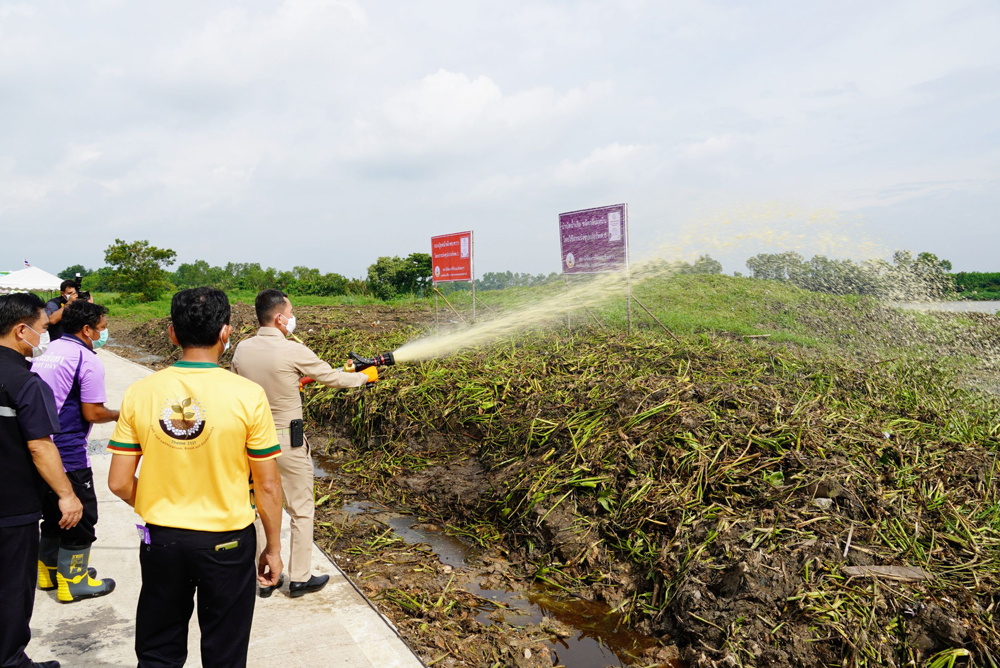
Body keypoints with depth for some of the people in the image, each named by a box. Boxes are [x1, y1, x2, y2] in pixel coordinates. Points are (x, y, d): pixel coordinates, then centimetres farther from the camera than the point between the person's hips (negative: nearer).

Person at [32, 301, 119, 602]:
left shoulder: (48, 351, 10)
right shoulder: (87, 360, -15)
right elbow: (93, 413, -16)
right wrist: (118, 414, 0)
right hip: (68, 455, -8)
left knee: (53, 513, 23)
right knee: (80, 518, 7)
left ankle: (49, 571, 36)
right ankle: (73, 582, 17)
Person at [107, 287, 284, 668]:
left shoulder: (139, 393, -8)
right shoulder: (247, 396, -16)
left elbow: (119, 483, -4)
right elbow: (267, 487, -11)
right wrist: (273, 548, 3)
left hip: (161, 541, 3)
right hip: (227, 543, -2)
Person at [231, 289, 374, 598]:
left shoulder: (241, 349, -2)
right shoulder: (293, 351, -18)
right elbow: (332, 378, -7)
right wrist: (365, 376, 10)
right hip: (288, 443, -5)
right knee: (302, 511, 11)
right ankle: (299, 578, 21)